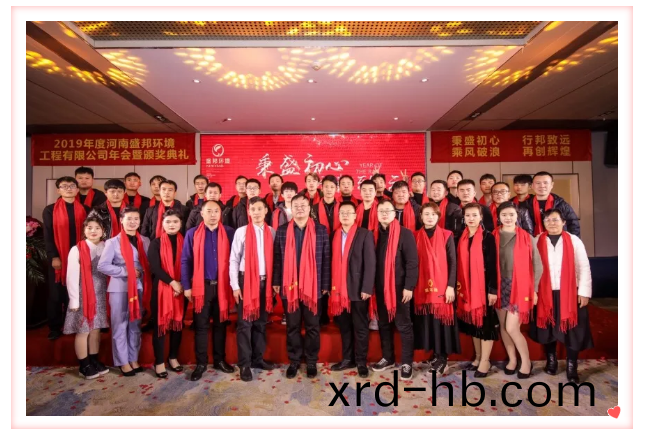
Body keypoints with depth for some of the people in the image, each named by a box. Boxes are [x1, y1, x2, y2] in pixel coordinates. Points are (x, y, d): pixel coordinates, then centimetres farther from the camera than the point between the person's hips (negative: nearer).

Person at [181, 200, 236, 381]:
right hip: (201, 286, -1)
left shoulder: (229, 233, 1)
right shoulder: (192, 234, 1)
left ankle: (220, 360, 26)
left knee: (220, 324, 12)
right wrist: (186, 286, -3)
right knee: (201, 325, 8)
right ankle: (201, 363, 20)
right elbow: (185, 261, 1)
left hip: (222, 285, 1)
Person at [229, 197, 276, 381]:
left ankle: (258, 358, 26)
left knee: (261, 322, 12)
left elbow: (274, 258, 6)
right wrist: (235, 285, -6)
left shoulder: (272, 232, 4)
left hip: (265, 281, 3)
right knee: (245, 323, 2)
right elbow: (233, 260, -3)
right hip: (246, 280, -3)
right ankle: (244, 364, 13)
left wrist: (274, 282, 2)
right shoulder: (241, 232, -3)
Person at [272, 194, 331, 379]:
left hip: (313, 286, -1)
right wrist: (276, 282, 1)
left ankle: (311, 361, 27)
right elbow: (277, 258, 4)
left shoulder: (321, 230, 1)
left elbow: (326, 259, 0)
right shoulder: (282, 231, 4)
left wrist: (326, 284, -2)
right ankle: (294, 361, 28)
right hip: (289, 286, 1)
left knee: (312, 327, 10)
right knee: (292, 327, 12)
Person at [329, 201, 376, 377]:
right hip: (339, 289, 4)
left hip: (358, 289, -4)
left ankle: (361, 362, 21)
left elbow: (370, 263, -9)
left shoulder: (365, 234, -3)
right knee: (344, 326, 14)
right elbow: (333, 262, 7)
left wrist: (366, 288, -15)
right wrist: (330, 286, 2)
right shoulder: (335, 235, 9)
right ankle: (348, 359, 28)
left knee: (360, 327, 7)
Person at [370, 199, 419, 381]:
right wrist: (371, 285, 3)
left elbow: (412, 262, -10)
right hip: (380, 287, 5)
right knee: (383, 323, 14)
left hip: (399, 286, -5)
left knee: (403, 325, 6)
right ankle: (388, 358, 30)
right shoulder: (375, 234, 7)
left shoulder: (405, 233, -6)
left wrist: (409, 287, -14)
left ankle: (407, 362, 20)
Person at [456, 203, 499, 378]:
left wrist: (493, 289, -13)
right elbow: (459, 264, 9)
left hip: (484, 285, -5)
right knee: (472, 321, 12)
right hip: (467, 286, 5)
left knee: (486, 322, 2)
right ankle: (478, 358, 26)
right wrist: (458, 285, 6)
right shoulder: (461, 238, 8)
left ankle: (485, 361, 13)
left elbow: (492, 265, -10)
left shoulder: (488, 237, -6)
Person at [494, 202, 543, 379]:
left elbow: (537, 265, 1)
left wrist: (534, 289, -1)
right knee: (503, 326, 10)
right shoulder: (492, 237, 2)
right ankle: (512, 359, 30)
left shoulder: (527, 238, -3)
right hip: (500, 287, 3)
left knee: (512, 328, -6)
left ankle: (526, 361, 18)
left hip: (519, 287, -3)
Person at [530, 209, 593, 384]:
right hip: (545, 293, 1)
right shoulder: (537, 241, 1)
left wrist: (584, 292, -4)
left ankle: (572, 367, 19)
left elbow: (584, 268, 0)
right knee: (547, 329, 12)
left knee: (571, 331, 4)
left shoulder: (574, 241, -1)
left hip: (570, 293, -1)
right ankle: (551, 360, 31)